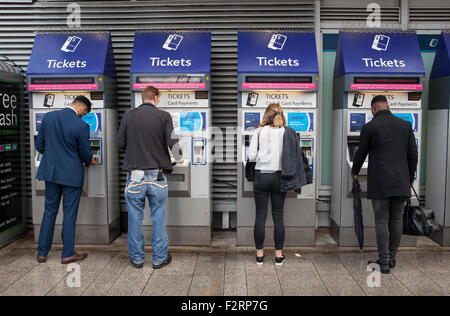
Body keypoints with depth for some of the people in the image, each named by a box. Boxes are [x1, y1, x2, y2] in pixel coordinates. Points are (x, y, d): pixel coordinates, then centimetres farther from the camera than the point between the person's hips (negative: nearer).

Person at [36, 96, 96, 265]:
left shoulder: (48, 117, -1)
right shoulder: (81, 126, -16)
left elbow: (39, 145, 6)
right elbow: (85, 154, -8)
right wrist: (91, 161, 15)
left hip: (51, 172, 5)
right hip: (71, 174, -5)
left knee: (50, 211, 15)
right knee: (69, 213, 6)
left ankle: (42, 252, 22)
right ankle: (68, 254, 14)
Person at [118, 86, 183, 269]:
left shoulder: (129, 116, 2)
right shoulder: (164, 116, -3)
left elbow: (120, 144, 5)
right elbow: (172, 142, -8)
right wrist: (179, 158, 12)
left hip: (135, 176, 1)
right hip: (157, 175, -1)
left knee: (135, 218, 11)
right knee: (158, 218, 10)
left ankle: (137, 258, 22)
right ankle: (160, 258, 20)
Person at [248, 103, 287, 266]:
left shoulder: (259, 132, -2)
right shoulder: (285, 132, -1)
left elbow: (251, 156, -4)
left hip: (261, 176, -1)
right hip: (279, 176, 1)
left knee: (260, 215, 6)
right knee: (278, 215, 9)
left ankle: (259, 254, 14)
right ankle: (279, 254, 15)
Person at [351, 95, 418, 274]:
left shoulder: (369, 127, -3)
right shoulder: (405, 125, 7)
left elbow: (361, 153, 5)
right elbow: (413, 155, 8)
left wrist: (354, 172, 23)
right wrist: (410, 177, 21)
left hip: (379, 183, -3)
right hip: (401, 182, 4)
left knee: (381, 221, 2)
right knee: (397, 219, 12)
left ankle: (384, 262, 5)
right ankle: (391, 258, 22)